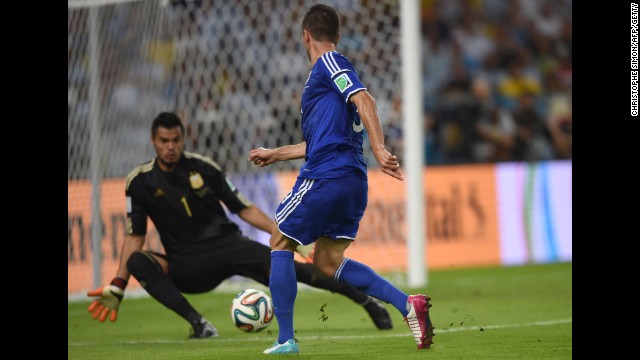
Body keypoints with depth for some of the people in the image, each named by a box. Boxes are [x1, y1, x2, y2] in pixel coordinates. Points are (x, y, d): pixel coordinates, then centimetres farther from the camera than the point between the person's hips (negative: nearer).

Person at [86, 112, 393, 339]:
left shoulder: (203, 168, 0)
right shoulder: (140, 181, -1)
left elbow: (244, 209, 6)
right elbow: (135, 236, 2)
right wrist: (117, 287, -7)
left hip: (226, 244, 0)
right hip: (186, 266, 0)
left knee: (289, 267, -22)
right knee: (138, 262, -30)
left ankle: (367, 301, -9)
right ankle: (198, 324, -36)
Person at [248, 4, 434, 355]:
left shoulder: (329, 64, -3)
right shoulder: (326, 73, 25)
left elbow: (363, 99, -20)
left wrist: (379, 150, -31)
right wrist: (275, 154, 43)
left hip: (325, 177, -9)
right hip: (352, 181, 9)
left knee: (280, 243, 7)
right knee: (328, 260, 13)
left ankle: (285, 339, 4)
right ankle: (408, 304, -3)